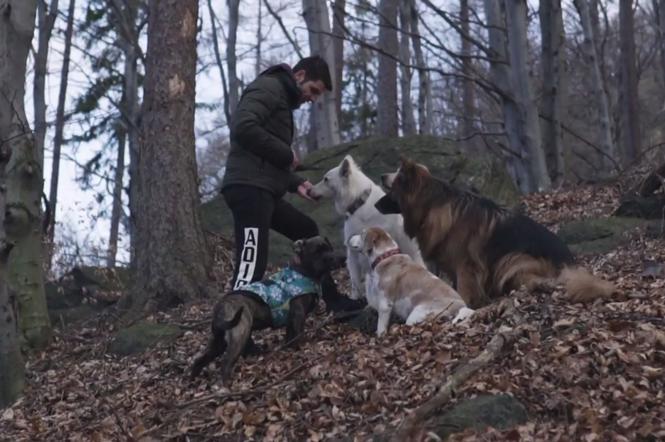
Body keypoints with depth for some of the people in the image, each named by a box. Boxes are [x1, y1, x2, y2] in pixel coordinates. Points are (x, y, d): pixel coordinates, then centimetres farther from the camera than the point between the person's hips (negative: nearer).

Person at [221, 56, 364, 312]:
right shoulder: (268, 88, -5)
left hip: (264, 190, 11)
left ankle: (333, 301, 32)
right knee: (251, 265, -16)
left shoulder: (283, 99, 26)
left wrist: (296, 183, 12)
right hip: (249, 187, -11)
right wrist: (287, 154, -12)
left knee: (308, 232, 23)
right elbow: (242, 127, -22)